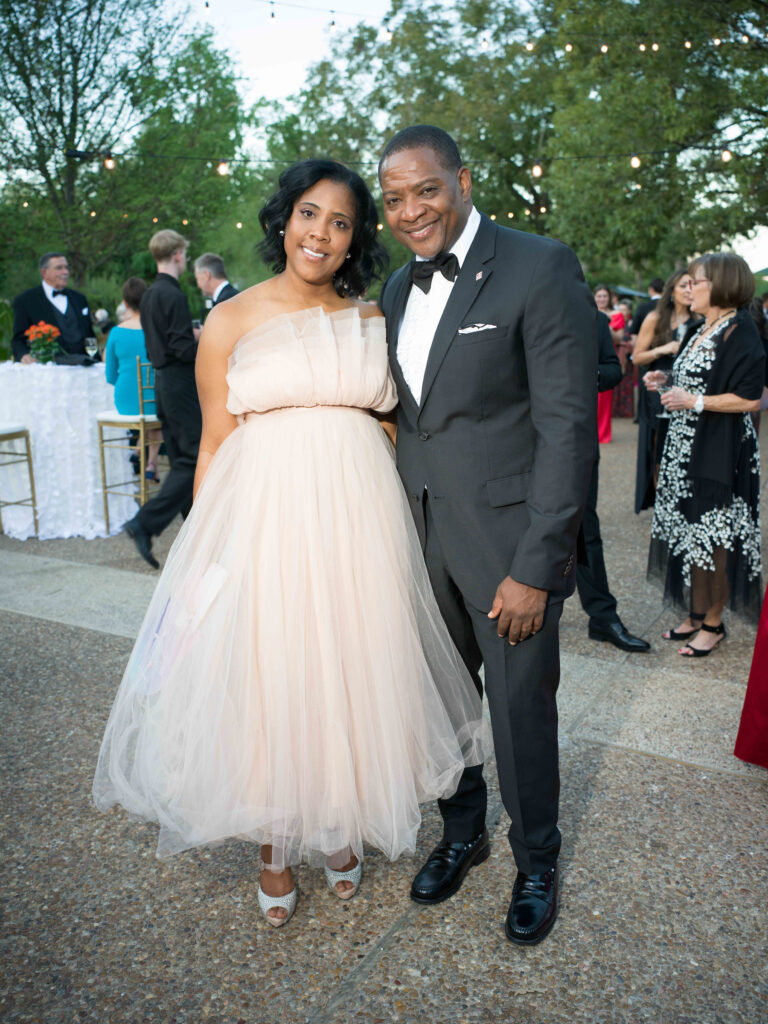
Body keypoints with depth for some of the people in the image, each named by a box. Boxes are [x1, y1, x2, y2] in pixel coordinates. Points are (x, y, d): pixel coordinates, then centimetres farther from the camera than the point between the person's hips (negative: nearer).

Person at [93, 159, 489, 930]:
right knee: (263, 684, 6)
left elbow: (395, 422, 12)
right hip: (264, 516, -2)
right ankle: (274, 850, 31)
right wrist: (203, 554, -4)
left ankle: (341, 829, 37)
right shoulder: (231, 321, 1)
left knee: (351, 677, 11)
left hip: (358, 518, 3)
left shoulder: (371, 320, 9)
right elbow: (214, 446, 0)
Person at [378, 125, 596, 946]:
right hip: (421, 539, 6)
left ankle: (535, 861, 35)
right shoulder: (398, 287, 10)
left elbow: (567, 425, -15)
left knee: (522, 713, 9)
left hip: (509, 543, -5)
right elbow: (406, 418, 13)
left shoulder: (540, 268, -11)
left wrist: (535, 568, -18)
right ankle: (460, 833, 42)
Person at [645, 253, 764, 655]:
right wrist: (666, 381, 8)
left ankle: (713, 623, 13)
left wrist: (694, 402, -19)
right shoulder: (700, 330, 14)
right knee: (689, 530, 12)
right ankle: (697, 613, 24)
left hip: (717, 453, -9)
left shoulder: (739, 331, -13)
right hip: (685, 448, 9)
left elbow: (749, 399, -19)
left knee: (712, 536, -1)